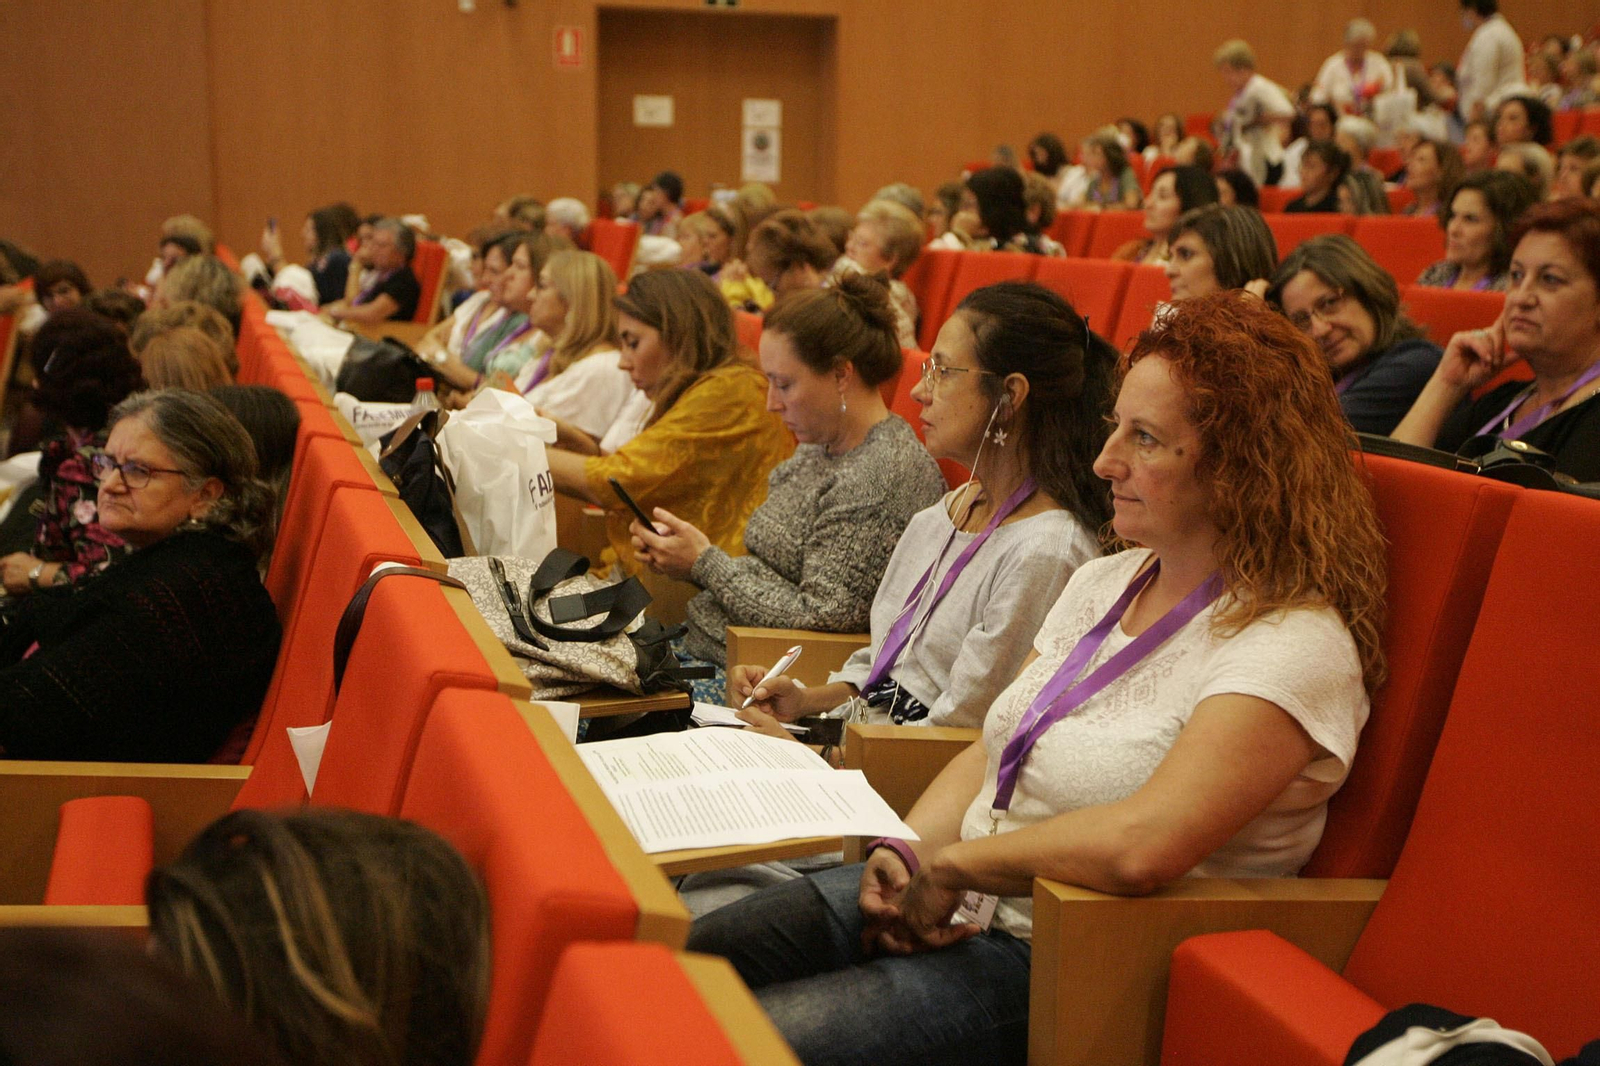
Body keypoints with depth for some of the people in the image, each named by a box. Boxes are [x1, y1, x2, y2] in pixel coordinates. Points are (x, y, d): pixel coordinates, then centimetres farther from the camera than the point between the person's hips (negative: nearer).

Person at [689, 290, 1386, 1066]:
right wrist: (906, 850, -5)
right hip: (963, 907, 8)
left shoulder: (1294, 646, -19)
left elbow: (1141, 846, -31)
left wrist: (952, 864, -18)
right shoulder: (1105, 580, 10)